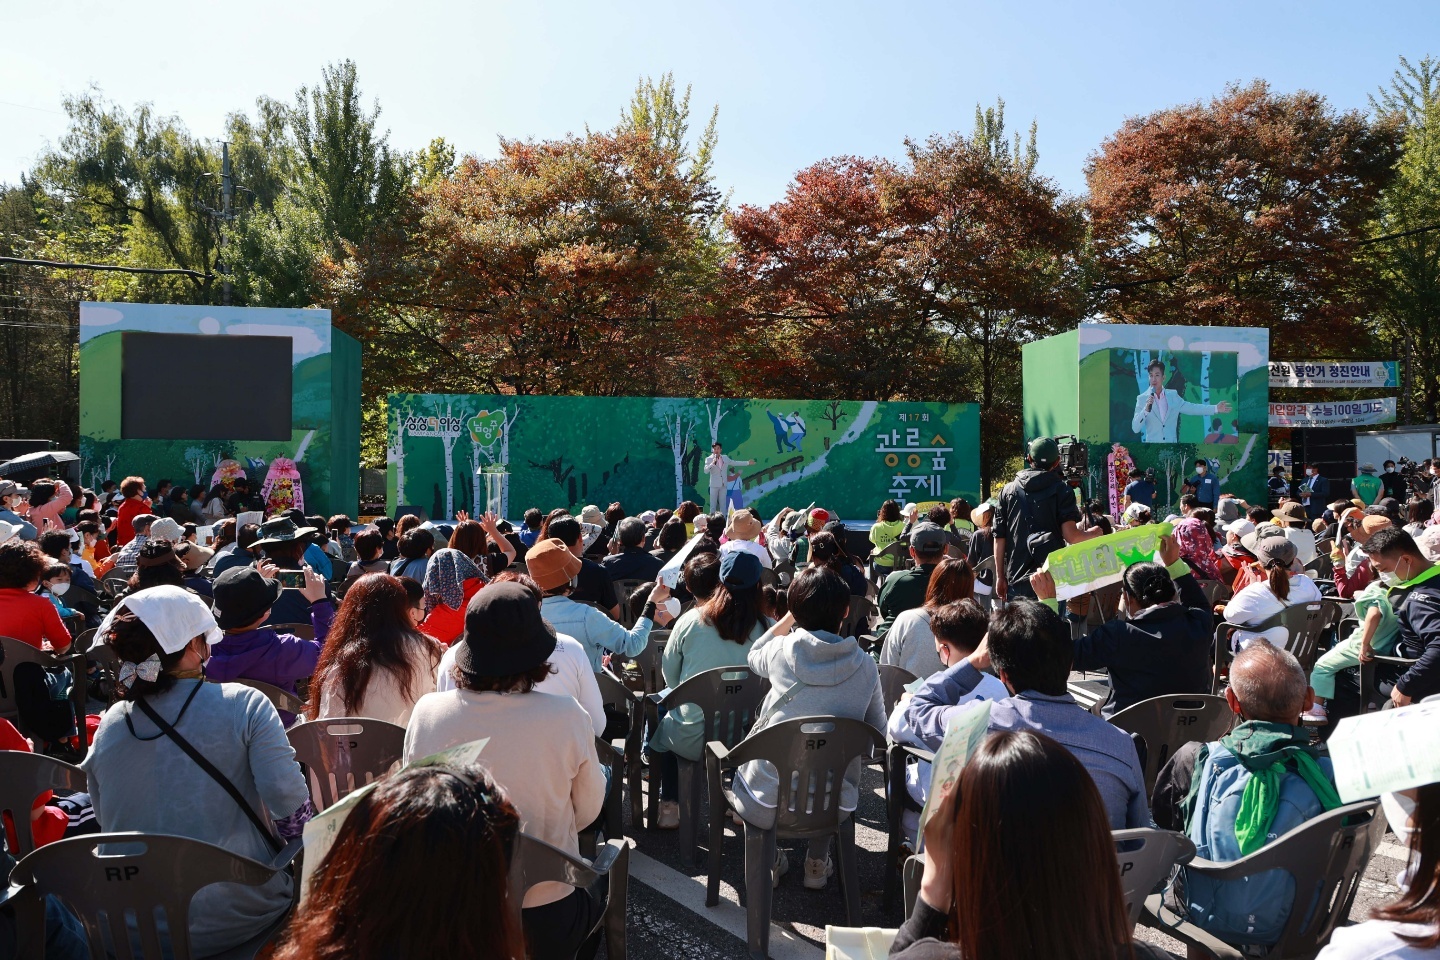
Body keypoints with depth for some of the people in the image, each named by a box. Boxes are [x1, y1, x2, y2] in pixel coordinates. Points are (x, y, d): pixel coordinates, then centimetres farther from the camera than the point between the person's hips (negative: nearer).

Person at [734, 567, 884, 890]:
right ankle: (818, 863, 33)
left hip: (764, 805, -1)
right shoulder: (865, 665, -4)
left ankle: (768, 859, 30)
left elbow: (753, 657, 17)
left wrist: (789, 618, 14)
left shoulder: (781, 651, -7)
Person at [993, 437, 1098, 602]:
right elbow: (1071, 535, -10)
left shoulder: (1008, 490, 8)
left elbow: (999, 538, 6)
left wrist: (1000, 577, 13)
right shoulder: (1060, 490, 0)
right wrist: (1094, 534, 10)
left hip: (1017, 579, 2)